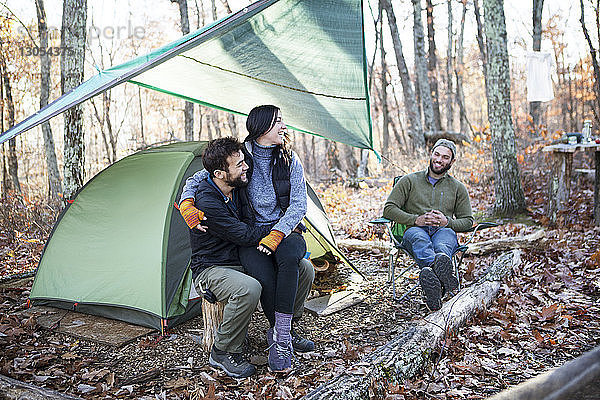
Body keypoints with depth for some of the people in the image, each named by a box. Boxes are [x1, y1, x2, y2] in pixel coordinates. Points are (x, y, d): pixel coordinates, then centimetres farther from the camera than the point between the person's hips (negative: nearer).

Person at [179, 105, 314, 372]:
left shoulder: (289, 160, 2)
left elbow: (299, 204, -5)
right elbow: (194, 181, 3)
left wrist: (277, 234, -21)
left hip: (286, 232, 1)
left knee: (289, 255, -36)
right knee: (265, 277, -32)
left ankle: (281, 333, -30)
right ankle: (282, 334, -11)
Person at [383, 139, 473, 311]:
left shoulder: (458, 188, 22)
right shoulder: (409, 180, 16)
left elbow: (467, 221, 18)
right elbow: (389, 209, 7)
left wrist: (447, 222, -4)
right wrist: (416, 219, -8)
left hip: (444, 231, 1)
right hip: (415, 231, -1)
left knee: (445, 237, -38)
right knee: (418, 236, -39)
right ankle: (441, 272, -70)